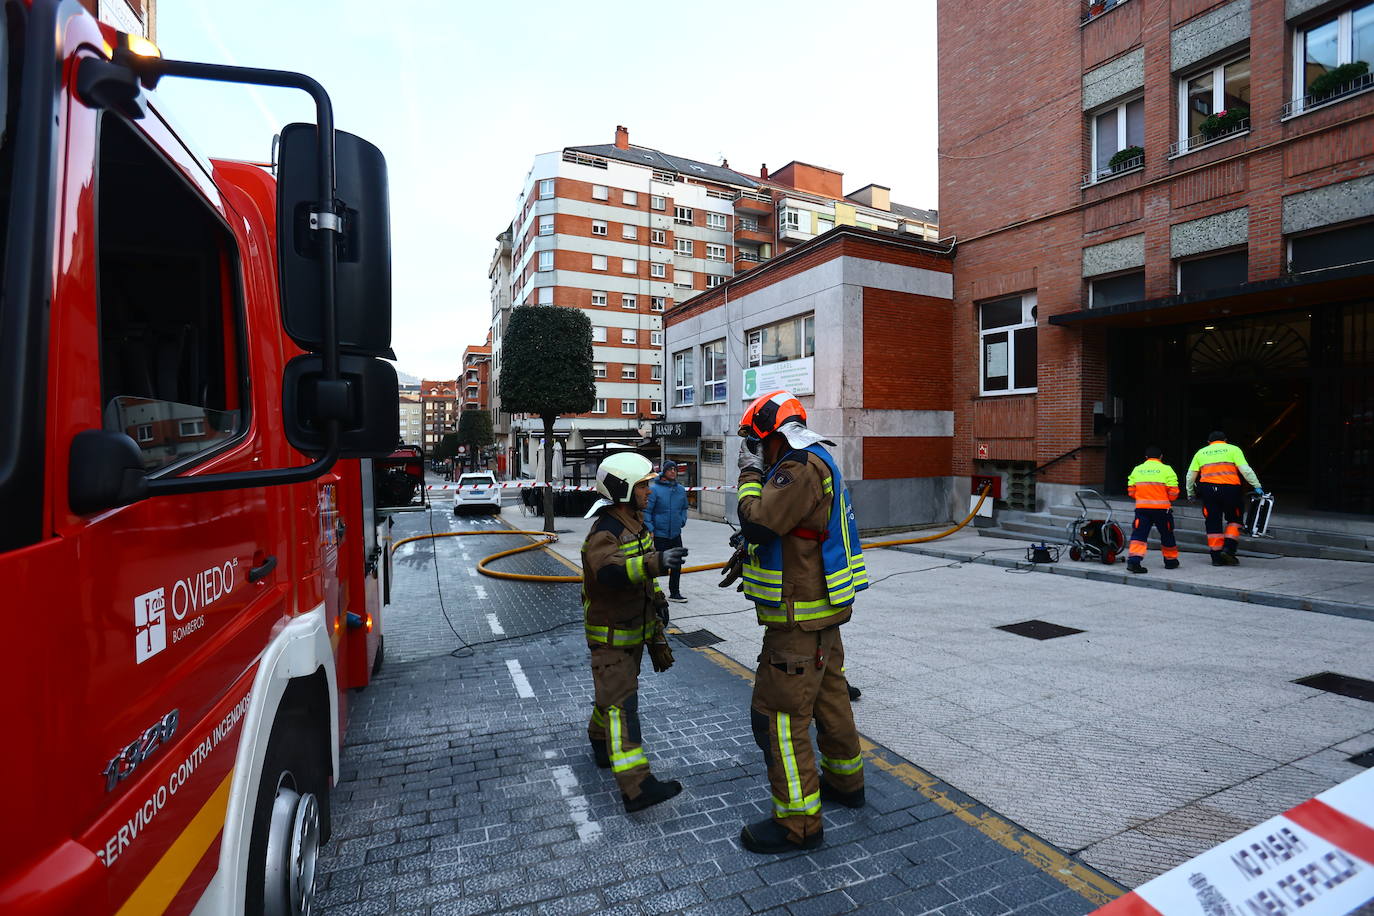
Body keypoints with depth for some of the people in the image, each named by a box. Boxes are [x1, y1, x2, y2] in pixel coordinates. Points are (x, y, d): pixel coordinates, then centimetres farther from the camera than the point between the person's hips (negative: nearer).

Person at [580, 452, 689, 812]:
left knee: (614, 689, 23)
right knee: (621, 702, -10)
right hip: (610, 633, -9)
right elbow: (609, 570, -45)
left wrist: (657, 599, 15)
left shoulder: (634, 522, 6)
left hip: (635, 626, 9)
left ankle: (600, 739, 45)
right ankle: (636, 786, -11)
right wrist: (657, 562, -56)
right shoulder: (604, 532, -25)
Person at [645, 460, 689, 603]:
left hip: (676, 535, 6)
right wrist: (650, 530, -15)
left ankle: (674, 592, 28)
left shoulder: (680, 489, 6)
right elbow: (646, 511, -12)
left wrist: (682, 521, 10)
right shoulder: (654, 489, -12)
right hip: (659, 536, -6)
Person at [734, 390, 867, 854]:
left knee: (779, 714, -2)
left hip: (799, 620, -11)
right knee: (829, 698, 24)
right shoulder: (815, 462, 13)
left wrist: (750, 473, -14)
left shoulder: (801, 468, -20)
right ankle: (845, 781, 42)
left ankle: (798, 821, 10)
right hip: (823, 611, 11)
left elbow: (756, 521, -27)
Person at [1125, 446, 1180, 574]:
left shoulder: (1137, 470, 7)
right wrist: (1169, 500, 16)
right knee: (1167, 535, 17)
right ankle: (1171, 561, 32)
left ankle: (1133, 560, -18)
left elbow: (1131, 492, 8)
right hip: (1162, 508, -1)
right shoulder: (1167, 470, -2)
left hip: (1141, 507, 1)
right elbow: (1173, 493, -5)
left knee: (1139, 534, -1)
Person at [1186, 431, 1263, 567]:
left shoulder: (1201, 452, 16)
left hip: (1208, 490, 2)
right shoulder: (1233, 449, 8)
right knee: (1234, 520, 16)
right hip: (1230, 489, -2)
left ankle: (1216, 557, 8)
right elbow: (1245, 470, -4)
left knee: (1213, 523, 7)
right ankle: (1229, 548, 1)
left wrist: (1190, 493, 25)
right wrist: (1257, 486, -1)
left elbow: (1191, 475, 16)